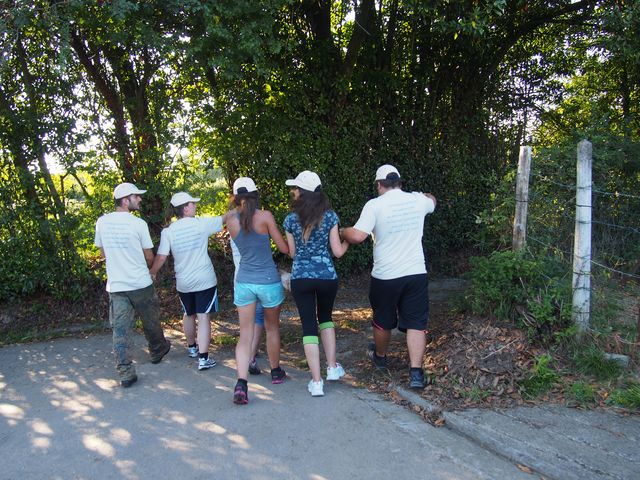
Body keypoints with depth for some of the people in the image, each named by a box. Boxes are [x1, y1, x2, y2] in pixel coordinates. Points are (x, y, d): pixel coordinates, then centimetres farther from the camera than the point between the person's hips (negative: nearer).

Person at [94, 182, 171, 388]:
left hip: (115, 285, 3)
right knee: (151, 321, 20)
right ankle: (157, 351, 40)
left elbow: (103, 254, 12)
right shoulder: (138, 224, -12)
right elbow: (149, 257, -4)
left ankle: (125, 373, 4)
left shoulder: (101, 222, 0)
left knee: (120, 330, 5)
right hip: (140, 284, -3)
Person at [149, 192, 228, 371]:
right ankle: (203, 358, -4)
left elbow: (161, 257, -8)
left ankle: (192, 347, 42)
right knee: (204, 317, -2)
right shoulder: (201, 223, -10)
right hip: (204, 280, -3)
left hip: (183, 282, 4)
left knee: (188, 315, 23)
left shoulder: (168, 231, -5)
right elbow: (225, 219, 1)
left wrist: (152, 273, 7)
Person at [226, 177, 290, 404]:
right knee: (272, 328, 19)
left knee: (245, 334, 7)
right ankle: (276, 372, 35)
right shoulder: (265, 216, -11)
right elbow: (284, 248, -7)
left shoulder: (231, 221, -1)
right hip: (268, 281, -2)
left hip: (244, 282, 2)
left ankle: (241, 383, -8)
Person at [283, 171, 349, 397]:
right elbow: (337, 251, -1)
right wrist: (348, 240, 19)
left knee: (309, 325, 6)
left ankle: (316, 382, 6)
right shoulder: (330, 216, -3)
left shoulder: (291, 220, -3)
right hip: (327, 276, 1)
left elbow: (292, 253, 6)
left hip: (300, 278, -1)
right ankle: (332, 367, 24)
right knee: (325, 318, 25)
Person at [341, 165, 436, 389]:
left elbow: (357, 236, -20)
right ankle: (416, 372, 0)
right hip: (416, 273, 2)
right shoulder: (417, 200, 1)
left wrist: (342, 231, 1)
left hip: (385, 276, -2)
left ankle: (380, 356, 42)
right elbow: (432, 200, 25)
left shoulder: (375, 205, -13)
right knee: (416, 323, 7)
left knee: (382, 321, 19)